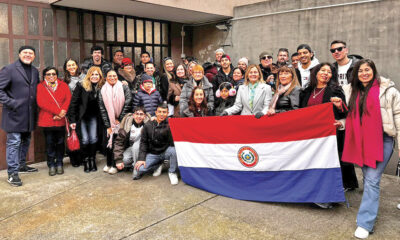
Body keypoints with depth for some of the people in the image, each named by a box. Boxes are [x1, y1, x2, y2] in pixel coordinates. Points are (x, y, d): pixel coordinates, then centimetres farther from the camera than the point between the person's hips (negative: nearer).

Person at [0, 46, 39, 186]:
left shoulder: (35, 71, 14)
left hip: (29, 115, 7)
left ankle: (21, 165, 33)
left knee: (26, 141, 17)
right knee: (14, 142, -5)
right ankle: (12, 173, 1)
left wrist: (36, 104, 9)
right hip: (15, 114, -7)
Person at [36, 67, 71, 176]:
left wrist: (62, 112, -16)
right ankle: (51, 165, 17)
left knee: (60, 142, 9)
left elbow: (68, 99, -1)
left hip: (61, 120, 2)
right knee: (50, 143, 5)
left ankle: (59, 164, 22)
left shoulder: (63, 85, 10)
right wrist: (58, 111, -16)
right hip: (47, 120, -1)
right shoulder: (40, 87, 3)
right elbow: (41, 102, -9)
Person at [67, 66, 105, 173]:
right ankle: (85, 160, 11)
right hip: (82, 116, -2)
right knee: (85, 139, -6)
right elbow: (73, 102, -9)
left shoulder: (102, 87, -5)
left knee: (93, 138, -5)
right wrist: (72, 120, -11)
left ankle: (92, 159, 13)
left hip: (93, 116, 2)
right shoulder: (81, 86, -11)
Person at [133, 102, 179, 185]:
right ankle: (158, 165, 13)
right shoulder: (148, 125, 0)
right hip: (152, 154, 2)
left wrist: (170, 129, -32)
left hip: (165, 152, -2)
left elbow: (173, 143, -18)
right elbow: (143, 142, 5)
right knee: (137, 171, -16)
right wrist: (141, 158, -4)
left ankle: (172, 172, -9)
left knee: (174, 149, -37)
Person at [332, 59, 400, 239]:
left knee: (372, 180, -8)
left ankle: (365, 224, -5)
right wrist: (340, 107, 2)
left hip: (382, 140, -5)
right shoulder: (352, 91, 11)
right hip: (359, 141, 5)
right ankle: (371, 210, 33)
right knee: (367, 178, 16)